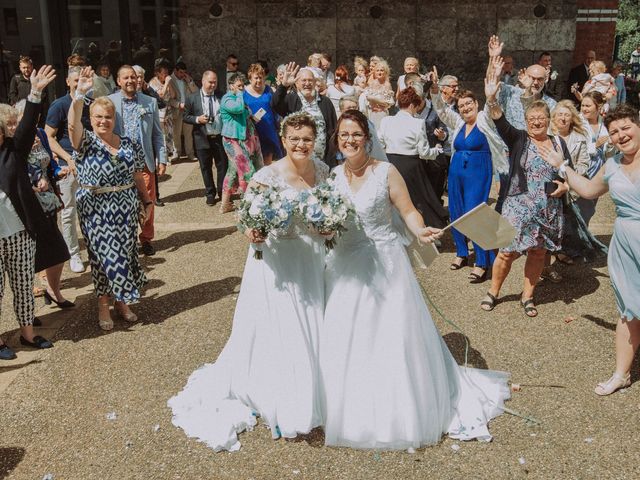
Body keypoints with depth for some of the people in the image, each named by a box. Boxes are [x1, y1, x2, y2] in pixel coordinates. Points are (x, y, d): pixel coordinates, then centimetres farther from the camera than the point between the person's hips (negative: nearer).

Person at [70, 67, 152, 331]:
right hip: (96, 209, -3)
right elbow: (72, 124, -27)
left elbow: (137, 175, 12)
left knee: (124, 252, 10)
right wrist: (79, 94, -40)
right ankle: (103, 305, 19)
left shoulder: (129, 143, 5)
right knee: (103, 254, 3)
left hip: (126, 207, 3)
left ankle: (121, 300, 27)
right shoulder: (86, 141, -6)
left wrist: (147, 200, 11)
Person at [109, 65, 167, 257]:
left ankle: (146, 239, 22)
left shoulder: (150, 102, 7)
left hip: (145, 160, 1)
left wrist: (162, 159, 6)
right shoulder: (109, 102, 1)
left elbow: (157, 133, 9)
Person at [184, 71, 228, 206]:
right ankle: (210, 194, 21)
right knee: (206, 168, 8)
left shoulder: (221, 96, 4)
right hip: (203, 139, -1)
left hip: (220, 137, 1)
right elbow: (186, 116, 3)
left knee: (223, 166, 6)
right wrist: (197, 119, -15)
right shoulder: (192, 98, 0)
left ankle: (222, 193, 20)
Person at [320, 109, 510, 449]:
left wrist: (420, 231, -27)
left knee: (392, 339, 1)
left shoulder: (385, 172, -8)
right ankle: (354, 412, 26)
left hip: (385, 264, -4)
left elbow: (408, 211, -8)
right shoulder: (332, 175, 4)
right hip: (345, 267, 4)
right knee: (345, 342, 7)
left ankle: (398, 412, 20)